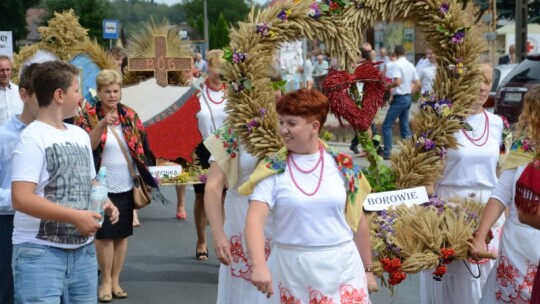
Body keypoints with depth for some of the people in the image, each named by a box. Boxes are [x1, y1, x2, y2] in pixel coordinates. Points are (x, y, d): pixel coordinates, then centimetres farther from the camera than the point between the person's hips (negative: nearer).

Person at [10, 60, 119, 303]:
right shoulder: (33, 138, -12)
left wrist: (104, 203, 2)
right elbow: (21, 199, -21)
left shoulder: (80, 135, 12)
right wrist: (75, 216, -22)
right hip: (41, 253, -7)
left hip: (83, 251, 7)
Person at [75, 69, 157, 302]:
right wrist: (101, 125, -33)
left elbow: (141, 147, 12)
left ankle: (115, 281, 18)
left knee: (122, 234, 8)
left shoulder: (130, 115, 5)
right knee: (104, 234, 0)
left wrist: (145, 178, 8)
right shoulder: (88, 116, -6)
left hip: (126, 186, 4)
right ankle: (106, 282, 12)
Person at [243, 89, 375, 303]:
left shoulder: (343, 166, 1)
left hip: (342, 268, 1)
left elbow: (358, 222, 9)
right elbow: (255, 220, -17)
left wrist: (367, 269, 13)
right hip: (291, 268, -1)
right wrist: (259, 265, -33)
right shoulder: (273, 170, -5)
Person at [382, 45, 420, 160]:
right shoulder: (410, 65, 10)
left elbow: (397, 82, -23)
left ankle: (387, 153, -7)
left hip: (399, 98, -8)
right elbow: (418, 84, 12)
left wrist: (388, 85, -7)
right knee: (405, 126, 13)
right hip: (408, 98, 8)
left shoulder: (397, 64, -13)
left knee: (387, 125, -4)